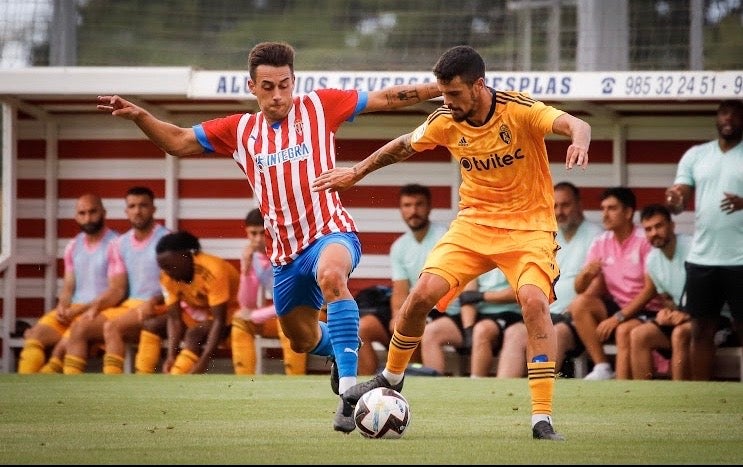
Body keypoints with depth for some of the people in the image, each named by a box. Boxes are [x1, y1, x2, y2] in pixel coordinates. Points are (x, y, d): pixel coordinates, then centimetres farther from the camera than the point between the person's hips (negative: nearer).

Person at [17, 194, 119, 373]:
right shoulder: (73, 246, 17)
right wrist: (62, 307, -4)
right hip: (72, 311, 6)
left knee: (62, 348, -30)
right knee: (35, 335, -19)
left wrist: (79, 310, -14)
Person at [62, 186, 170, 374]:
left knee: (113, 328, -32)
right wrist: (95, 306, -7)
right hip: (127, 306, 6)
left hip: (156, 309, -6)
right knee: (79, 327, -13)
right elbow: (117, 289, 11)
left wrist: (152, 302, -26)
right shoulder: (119, 245, 14)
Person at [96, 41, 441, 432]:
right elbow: (178, 142, 13)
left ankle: (348, 390, -43)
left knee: (331, 276, -39)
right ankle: (340, 351, 56)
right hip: (285, 252, 5)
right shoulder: (240, 131, 9)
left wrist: (438, 89, -4)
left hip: (329, 231, -5)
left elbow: (384, 99, 1)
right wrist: (137, 115, -2)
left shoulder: (318, 107, 0)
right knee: (302, 339, 18)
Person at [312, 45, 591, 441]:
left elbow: (574, 124, -34)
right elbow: (403, 146, 14)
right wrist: (356, 173, 21)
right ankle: (390, 378, 19)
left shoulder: (519, 111, -20)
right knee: (422, 293, -10)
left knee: (534, 300, -27)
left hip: (528, 225, -4)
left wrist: (579, 142, -58)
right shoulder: (446, 122, -6)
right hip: (474, 220, 4)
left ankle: (542, 418, -22)